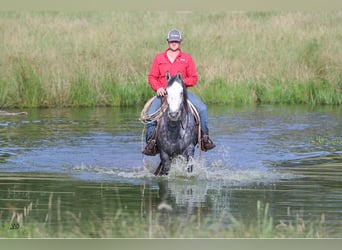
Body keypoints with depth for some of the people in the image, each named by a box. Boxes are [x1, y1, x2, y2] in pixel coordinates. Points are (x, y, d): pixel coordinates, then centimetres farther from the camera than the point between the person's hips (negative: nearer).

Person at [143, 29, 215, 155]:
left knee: (202, 109, -20)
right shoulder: (159, 58, 9)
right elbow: (152, 77, 8)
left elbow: (194, 78, 7)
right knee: (150, 114, -22)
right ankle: (151, 141, -7)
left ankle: (205, 137, -7)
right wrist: (158, 88, -11)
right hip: (163, 92, 0)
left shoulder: (187, 58, 8)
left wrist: (183, 81, -13)